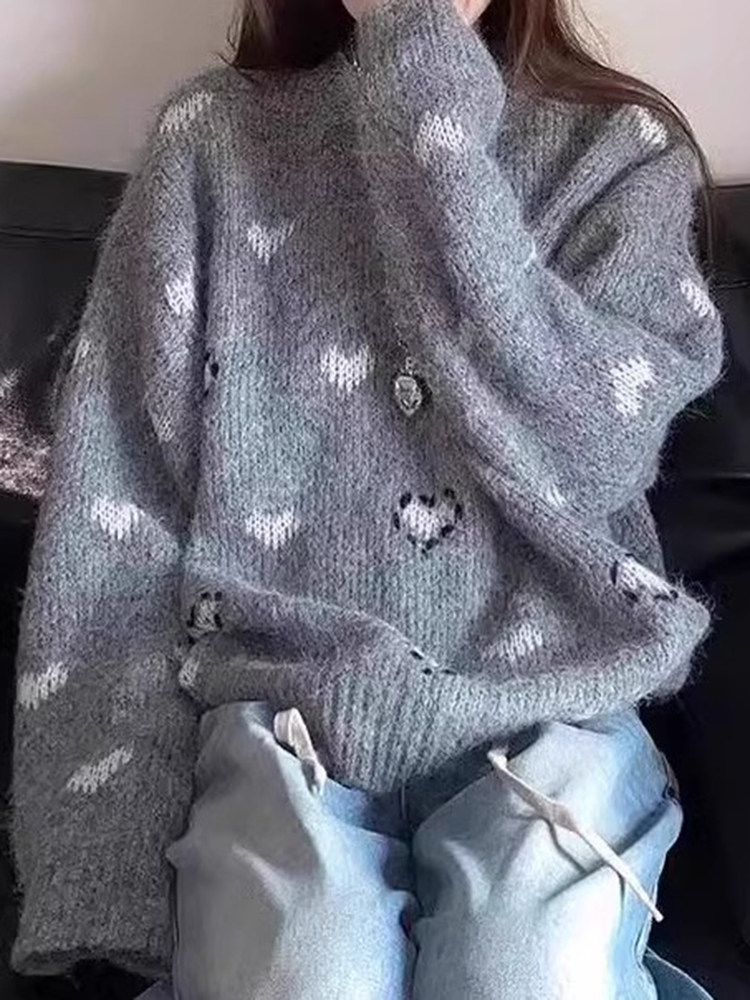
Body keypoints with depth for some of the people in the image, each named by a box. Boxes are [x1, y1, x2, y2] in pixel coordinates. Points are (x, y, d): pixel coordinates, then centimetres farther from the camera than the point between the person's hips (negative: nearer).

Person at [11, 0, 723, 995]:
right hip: (281, 703, 0)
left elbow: (587, 451, -9)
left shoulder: (625, 150, 8)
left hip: (550, 706, 1)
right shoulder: (213, 138, 7)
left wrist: (430, 116, -9)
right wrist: (114, 841, -5)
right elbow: (115, 508, 1)